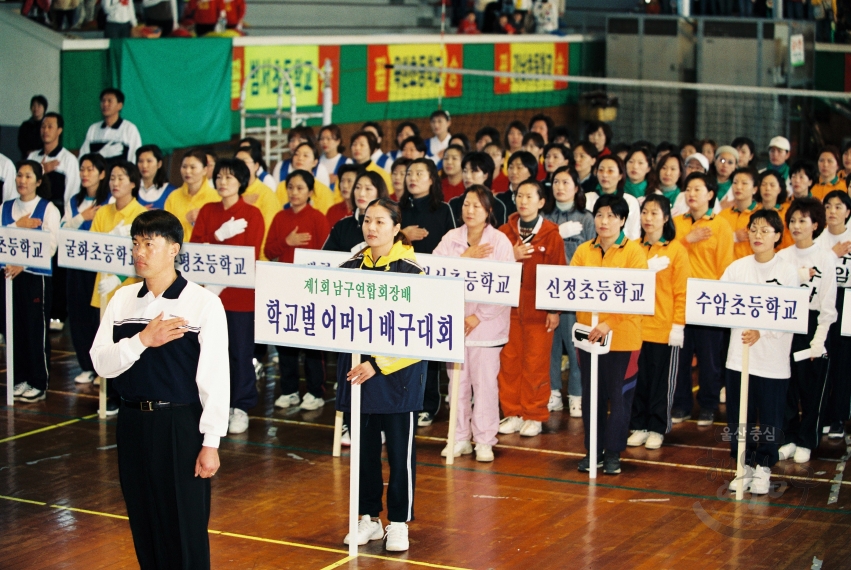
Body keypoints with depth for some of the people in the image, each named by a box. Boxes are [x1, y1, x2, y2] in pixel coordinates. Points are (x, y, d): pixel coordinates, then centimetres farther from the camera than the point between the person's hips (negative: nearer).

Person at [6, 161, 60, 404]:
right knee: (15, 328, 8)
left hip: (37, 275, -4)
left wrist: (22, 265, -20)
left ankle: (39, 384, 7)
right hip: (10, 274, 4)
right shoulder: (6, 208, 9)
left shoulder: (48, 209, -3)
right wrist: (18, 226, -14)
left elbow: (50, 246, -11)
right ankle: (20, 379, 18)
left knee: (36, 329, -1)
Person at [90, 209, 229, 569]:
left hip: (181, 424, -5)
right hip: (133, 422, 5)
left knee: (186, 524, 2)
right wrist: (142, 340, -17)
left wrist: (211, 442, -13)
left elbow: (215, 377, -11)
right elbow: (102, 363, 0)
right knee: (144, 522, 13)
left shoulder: (203, 303, -9)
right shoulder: (123, 300, 6)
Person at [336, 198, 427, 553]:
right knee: (364, 446, 10)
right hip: (356, 369, 4)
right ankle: (368, 518, 22)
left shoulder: (410, 271, -8)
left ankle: (398, 523, 14)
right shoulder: (350, 268, 6)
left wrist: (379, 363, -19)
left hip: (397, 372, -4)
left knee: (399, 449, 3)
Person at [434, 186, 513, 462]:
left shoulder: (500, 241, -4)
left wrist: (479, 316, -14)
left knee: (485, 381, -1)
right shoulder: (451, 238, 6)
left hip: (486, 322, -3)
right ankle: (460, 438, 18)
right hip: (455, 320, 3)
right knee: (458, 381, 9)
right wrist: (466, 257, -15)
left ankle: (484, 440, 8)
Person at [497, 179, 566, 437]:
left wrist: (555, 309, -6)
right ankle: (512, 413, 15)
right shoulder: (505, 232, 5)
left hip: (538, 310, -3)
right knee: (509, 362, 4)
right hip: (508, 307, 3)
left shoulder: (551, 235, -2)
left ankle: (534, 416, 11)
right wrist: (512, 257, -13)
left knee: (536, 364, 1)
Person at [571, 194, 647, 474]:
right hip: (588, 333, 3)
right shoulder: (583, 251, 7)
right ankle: (593, 450, 20)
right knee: (591, 395, 9)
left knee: (619, 395, 4)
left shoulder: (634, 251, -4)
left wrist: (610, 323, -22)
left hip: (622, 336, -3)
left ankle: (613, 453, 15)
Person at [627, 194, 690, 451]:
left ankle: (657, 429, 15)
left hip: (664, 328, -3)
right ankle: (639, 426, 18)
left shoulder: (676, 250, -3)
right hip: (635, 326, 3)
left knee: (661, 381, 6)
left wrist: (678, 326, -10)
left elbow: (682, 291, -5)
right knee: (638, 379, 8)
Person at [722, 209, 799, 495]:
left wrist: (760, 331, -25)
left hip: (773, 360, -3)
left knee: (770, 417, 4)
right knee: (739, 417, 8)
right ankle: (745, 466, 22)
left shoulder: (788, 271, -4)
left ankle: (763, 468, 19)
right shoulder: (737, 267, 5)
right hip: (739, 356, 3)